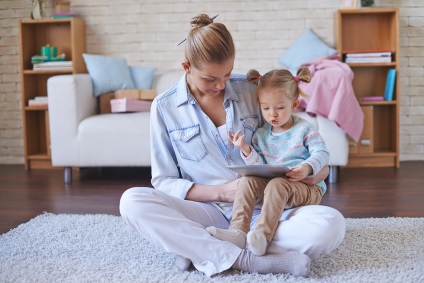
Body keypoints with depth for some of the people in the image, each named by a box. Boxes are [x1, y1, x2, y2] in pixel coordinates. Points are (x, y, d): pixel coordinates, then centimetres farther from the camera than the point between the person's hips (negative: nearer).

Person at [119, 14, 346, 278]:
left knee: (332, 224, -28)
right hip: (210, 211, -1)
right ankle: (245, 259, -30)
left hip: (262, 209, 1)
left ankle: (201, 248, -25)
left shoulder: (251, 89, 3)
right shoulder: (164, 107, -1)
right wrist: (221, 192, -14)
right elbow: (164, 181, 0)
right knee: (132, 201, -27)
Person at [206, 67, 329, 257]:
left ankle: (262, 234, -46)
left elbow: (321, 154, -7)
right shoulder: (260, 135, 11)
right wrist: (246, 150, -13)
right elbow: (261, 167, 4)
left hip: (307, 188, -4)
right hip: (270, 186, 4)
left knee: (276, 185, -34)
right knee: (249, 182, -23)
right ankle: (238, 231, -33)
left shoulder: (304, 129, 1)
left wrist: (307, 167, -28)